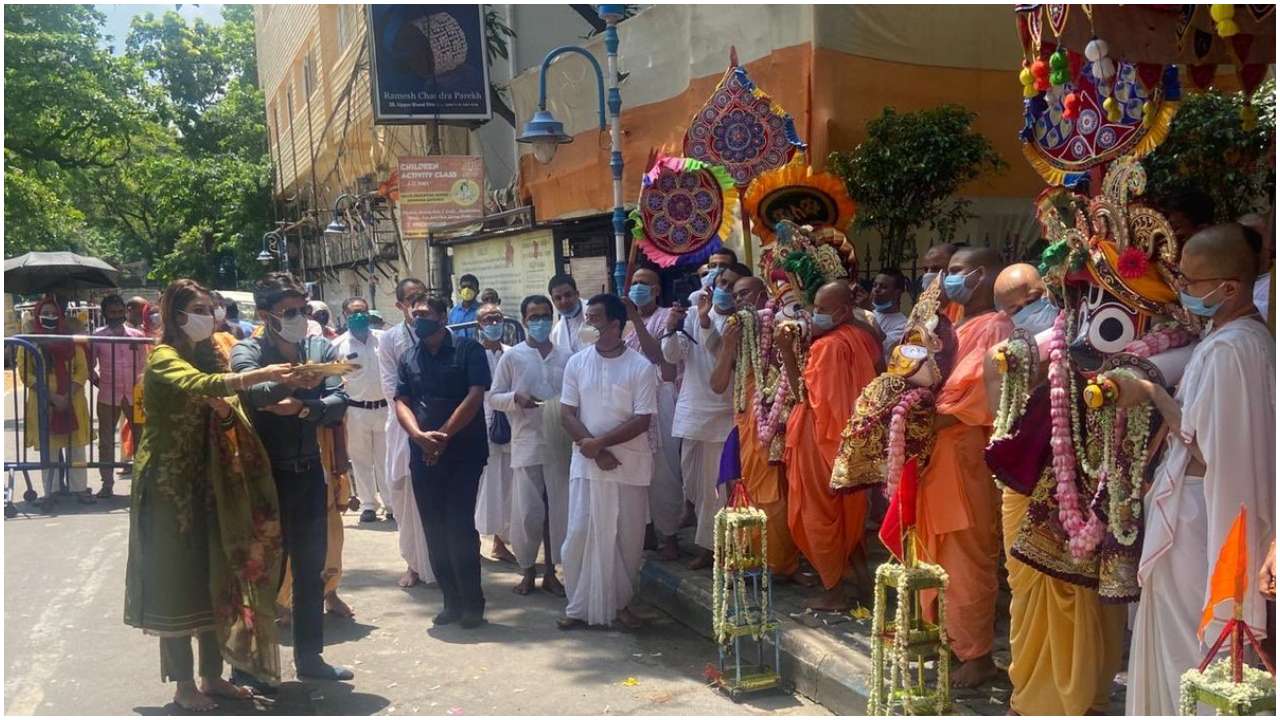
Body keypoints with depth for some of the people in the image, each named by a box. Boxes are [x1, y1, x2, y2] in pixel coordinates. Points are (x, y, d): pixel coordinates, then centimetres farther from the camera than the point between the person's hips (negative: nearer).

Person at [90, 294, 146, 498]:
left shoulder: (137, 336, 5)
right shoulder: (98, 337, 3)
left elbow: (143, 366, 7)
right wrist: (97, 381, -1)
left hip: (134, 395, 0)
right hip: (108, 395, 0)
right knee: (106, 440, 5)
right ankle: (107, 484, 13)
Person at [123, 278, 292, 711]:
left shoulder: (207, 356, 13)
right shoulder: (163, 358, -10)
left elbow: (226, 419, 14)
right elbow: (200, 385, -32)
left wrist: (227, 410, -8)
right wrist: (259, 375, -43)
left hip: (208, 482, 7)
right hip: (170, 485, -7)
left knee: (217, 578, 8)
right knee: (177, 581, -2)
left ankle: (212, 676, 18)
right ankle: (184, 685, 7)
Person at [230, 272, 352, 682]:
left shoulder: (320, 349, 3)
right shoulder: (247, 351, -7)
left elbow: (339, 402, -5)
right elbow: (252, 391, -28)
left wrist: (301, 408, -22)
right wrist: (291, 381, -47)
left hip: (309, 473, 4)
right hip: (264, 475, -4)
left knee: (310, 569, 14)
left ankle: (309, 655, 28)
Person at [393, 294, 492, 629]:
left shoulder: (468, 350, -1)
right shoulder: (408, 358, 13)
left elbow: (475, 396, -10)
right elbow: (401, 402, 5)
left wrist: (443, 435, -15)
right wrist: (420, 436, -14)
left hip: (464, 452, -5)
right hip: (423, 455, 5)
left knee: (460, 527, -7)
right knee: (435, 531, 7)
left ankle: (472, 604, 4)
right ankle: (452, 601, 18)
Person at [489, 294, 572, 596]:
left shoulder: (566, 357, 6)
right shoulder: (512, 357, 1)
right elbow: (493, 397, 2)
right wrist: (516, 398, -18)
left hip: (560, 446, 2)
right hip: (526, 445, -2)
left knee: (558, 511, 7)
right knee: (527, 512, 0)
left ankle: (550, 572, 21)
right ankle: (527, 571, 18)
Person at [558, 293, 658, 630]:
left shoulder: (641, 367, -7)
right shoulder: (577, 363, 3)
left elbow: (642, 420, -10)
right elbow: (567, 413, 1)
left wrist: (599, 442, -16)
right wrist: (595, 450, -11)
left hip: (631, 465, -2)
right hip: (586, 463, 2)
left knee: (628, 537, 6)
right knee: (580, 534, 0)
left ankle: (620, 603, 23)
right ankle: (578, 606, 14)